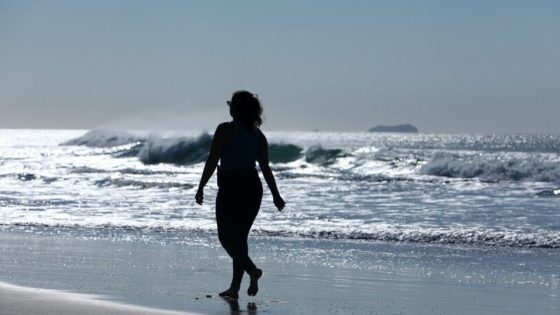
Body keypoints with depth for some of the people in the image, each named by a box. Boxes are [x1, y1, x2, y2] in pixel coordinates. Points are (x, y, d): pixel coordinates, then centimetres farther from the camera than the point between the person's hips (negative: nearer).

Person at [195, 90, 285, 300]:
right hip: (253, 188, 6)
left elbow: (212, 161, -11)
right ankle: (235, 287, 11)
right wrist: (276, 195, 12)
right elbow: (265, 167, 8)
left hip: (231, 187, -6)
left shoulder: (225, 130, -8)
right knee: (240, 237, 12)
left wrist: (201, 188, -6)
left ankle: (252, 270, -23)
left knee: (226, 236, -2)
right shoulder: (257, 134, 9)